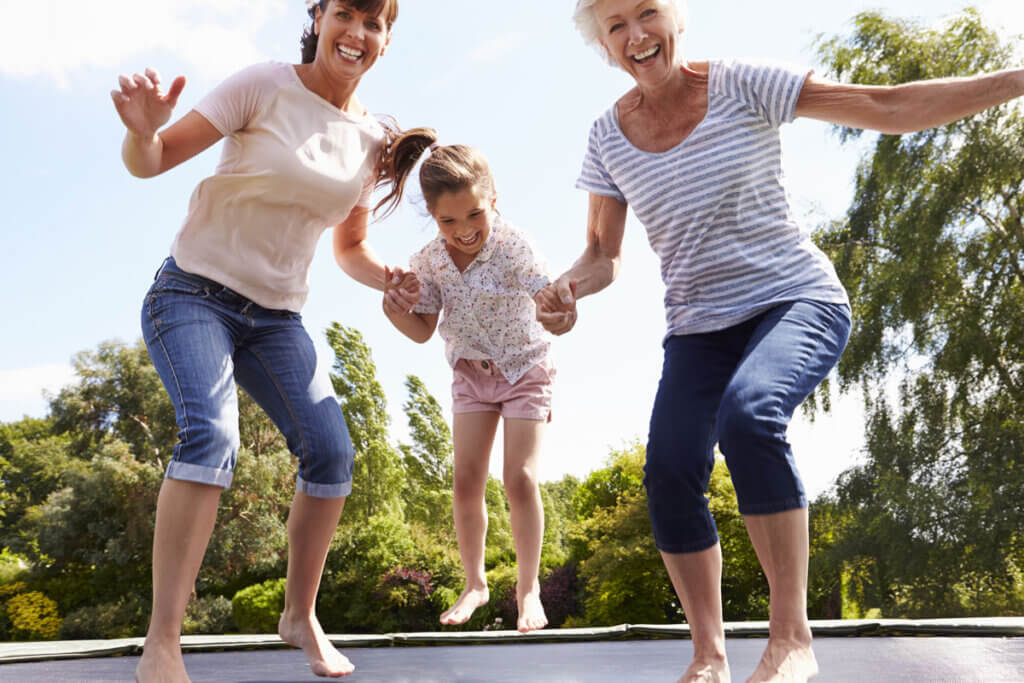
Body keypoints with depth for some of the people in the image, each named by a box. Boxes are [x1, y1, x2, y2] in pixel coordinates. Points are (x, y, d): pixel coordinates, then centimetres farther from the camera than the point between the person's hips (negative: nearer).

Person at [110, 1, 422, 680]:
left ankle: (301, 617, 11)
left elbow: (351, 248, 16)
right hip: (194, 294, -5)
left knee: (332, 449, -8)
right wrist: (142, 131, -36)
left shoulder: (372, 141, 4)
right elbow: (152, 161, -12)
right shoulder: (266, 85, -10)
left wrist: (388, 278, -5)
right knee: (211, 431, -28)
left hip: (276, 317, 5)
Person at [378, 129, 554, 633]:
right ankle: (475, 582, 17)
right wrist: (398, 315, -27)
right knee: (467, 479, -1)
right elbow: (424, 331, -6)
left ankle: (528, 587, 4)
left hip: (525, 370, -4)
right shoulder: (428, 262, -15)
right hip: (471, 373, 4)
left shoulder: (512, 246, -27)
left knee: (519, 476, -11)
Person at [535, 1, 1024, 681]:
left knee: (748, 414, -34)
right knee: (669, 473, -17)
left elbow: (889, 106, -10)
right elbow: (602, 256, 10)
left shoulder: (741, 86, -8)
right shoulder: (609, 137, 3)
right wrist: (564, 289, -13)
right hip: (699, 329, 4)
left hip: (797, 302, -4)